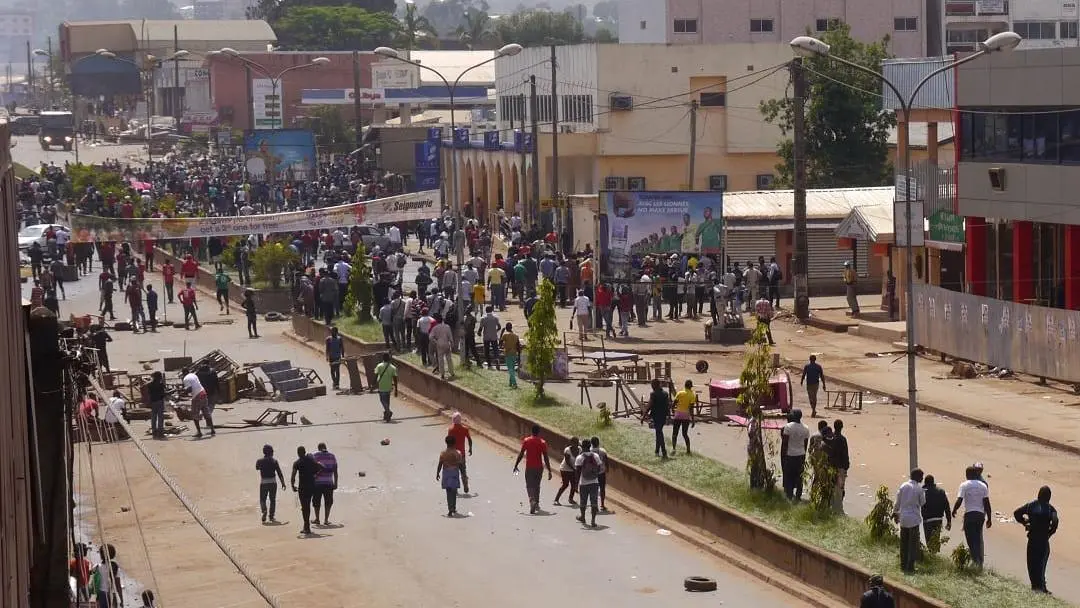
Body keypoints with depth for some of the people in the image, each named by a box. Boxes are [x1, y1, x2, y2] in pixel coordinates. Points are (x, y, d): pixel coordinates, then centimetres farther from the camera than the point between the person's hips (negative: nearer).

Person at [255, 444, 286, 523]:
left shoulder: (260, 461, -4)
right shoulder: (274, 461, -5)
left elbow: (257, 468, 18)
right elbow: (279, 473, -7)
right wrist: (283, 483, -1)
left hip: (263, 483, 0)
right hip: (273, 482, 0)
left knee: (262, 499, 8)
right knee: (272, 500, 13)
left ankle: (264, 510, -21)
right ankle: (271, 516, 13)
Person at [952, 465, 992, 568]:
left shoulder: (964, 485, -6)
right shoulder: (983, 485, 7)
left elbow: (959, 501, -13)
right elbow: (987, 503, 4)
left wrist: (954, 511, 6)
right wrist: (989, 518, 8)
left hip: (969, 514, -5)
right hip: (981, 514, 5)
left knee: (971, 540, -2)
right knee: (978, 539, 15)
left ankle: (976, 561, -11)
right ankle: (980, 562, 18)